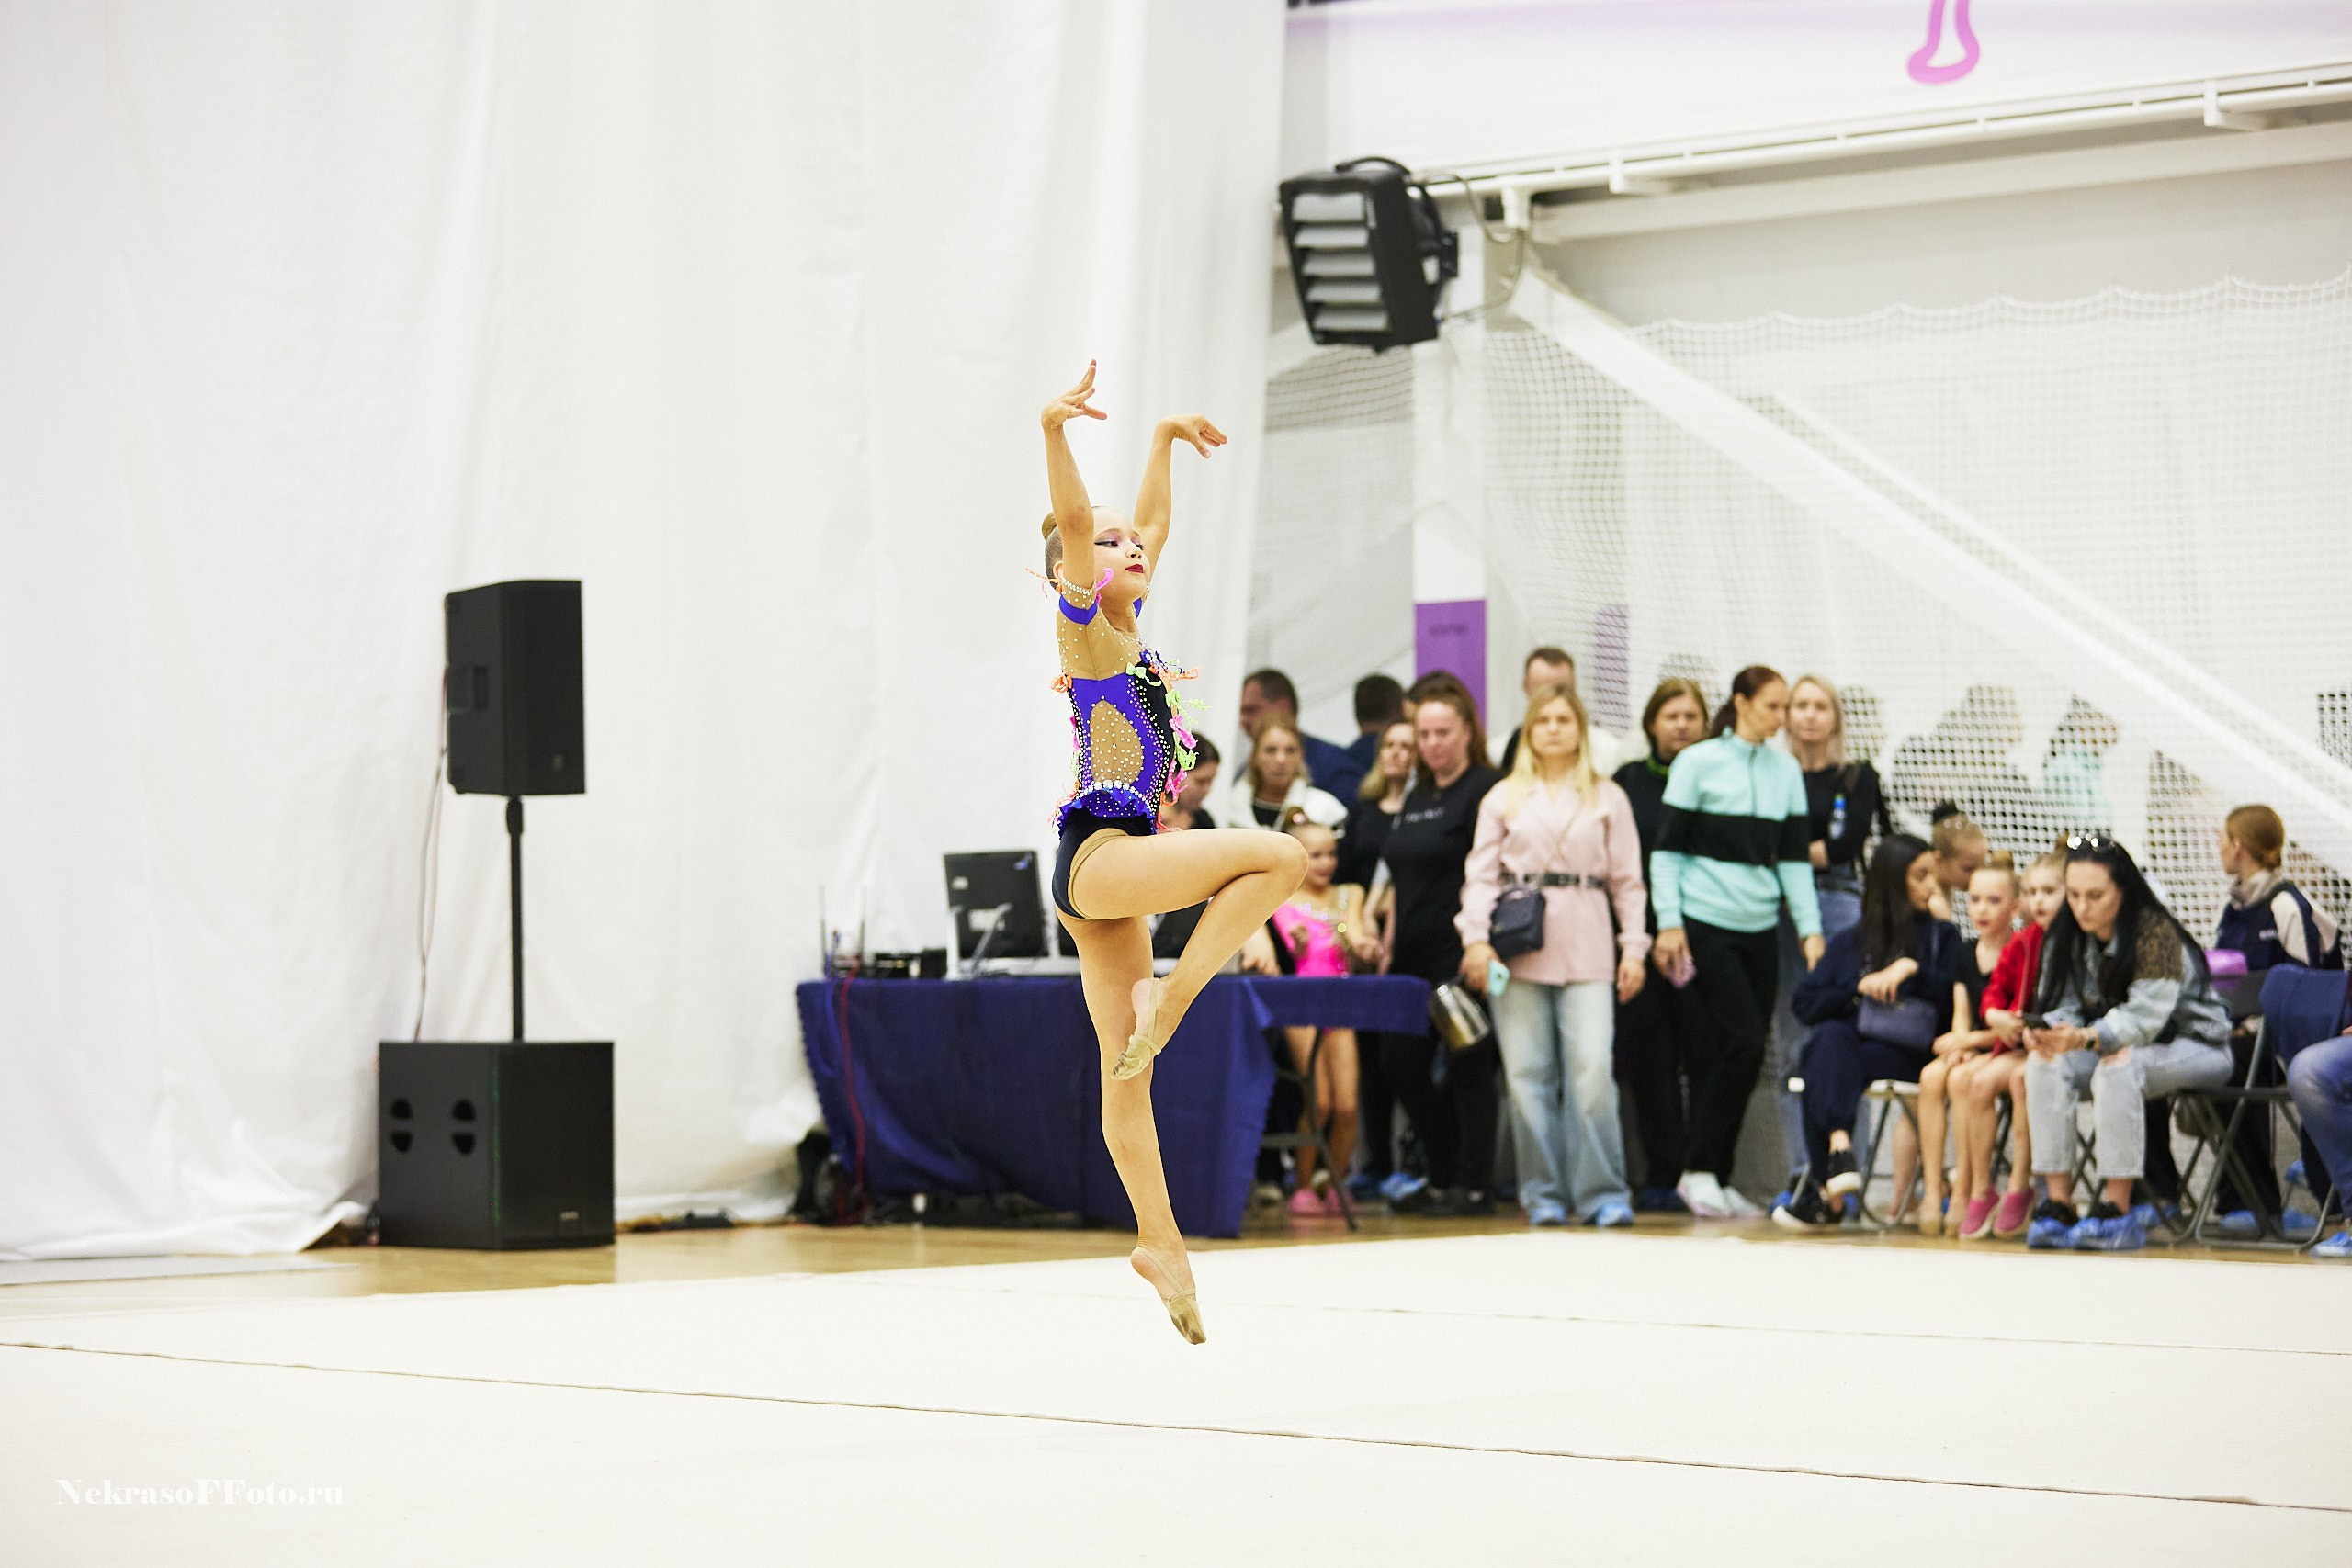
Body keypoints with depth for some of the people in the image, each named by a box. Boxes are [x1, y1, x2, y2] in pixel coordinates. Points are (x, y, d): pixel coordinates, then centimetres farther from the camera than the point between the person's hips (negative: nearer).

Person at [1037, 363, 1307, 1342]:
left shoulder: (1129, 629, 18)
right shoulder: (1082, 626, -2)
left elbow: (1153, 520, 32)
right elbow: (1073, 521, -18)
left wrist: (1165, 441, 38)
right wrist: (1055, 432, -31)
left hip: (1112, 874, 8)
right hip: (1100, 853, -8)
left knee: (1126, 1069, 8)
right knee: (1279, 856, -20)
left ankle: (1158, 1240, 9)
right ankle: (1169, 997, -15)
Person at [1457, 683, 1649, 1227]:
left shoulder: (1607, 798, 12)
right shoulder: (1504, 798, 13)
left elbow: (1627, 879, 10)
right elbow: (1481, 873, 7)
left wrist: (1634, 947, 1)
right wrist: (1476, 937, -6)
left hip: (1586, 949, -1)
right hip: (1519, 948, 1)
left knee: (1592, 1069, -12)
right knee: (1527, 1074, -2)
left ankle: (1602, 1193, -5)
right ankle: (1544, 1194, 6)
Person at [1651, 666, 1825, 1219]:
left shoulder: (1786, 770, 13)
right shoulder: (1698, 763, -2)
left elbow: (1794, 856, 14)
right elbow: (1667, 847, -2)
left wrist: (1810, 930, 7)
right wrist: (1668, 922, -9)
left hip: (1760, 928, 5)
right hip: (1708, 924, -5)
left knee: (1727, 1051, 3)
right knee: (1744, 1042, -14)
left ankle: (1713, 1178, 9)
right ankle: (1700, 1169, -6)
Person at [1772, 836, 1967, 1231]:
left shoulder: (1942, 936, 19)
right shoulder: (1851, 941, 22)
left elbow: (1955, 1004, 4)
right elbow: (1806, 1004, 12)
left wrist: (1913, 969, -7)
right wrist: (1860, 987, -1)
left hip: (1907, 1055, -2)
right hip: (1848, 1043, 2)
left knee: (1825, 1065, -34)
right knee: (1832, 1037, -37)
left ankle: (1821, 1189, -45)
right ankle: (1839, 1148, -52)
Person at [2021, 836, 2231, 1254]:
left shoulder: (2156, 933, -22)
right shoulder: (2067, 936, -2)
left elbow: (2144, 1016, -31)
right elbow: (2064, 1006, -6)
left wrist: (2086, 1038, -47)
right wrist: (2047, 1031, -30)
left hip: (2194, 1047, -6)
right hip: (2118, 1045, 6)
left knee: (2118, 1065, -36)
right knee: (2044, 1062, -21)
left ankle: (2117, 1208, -34)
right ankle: (2058, 1202, -24)